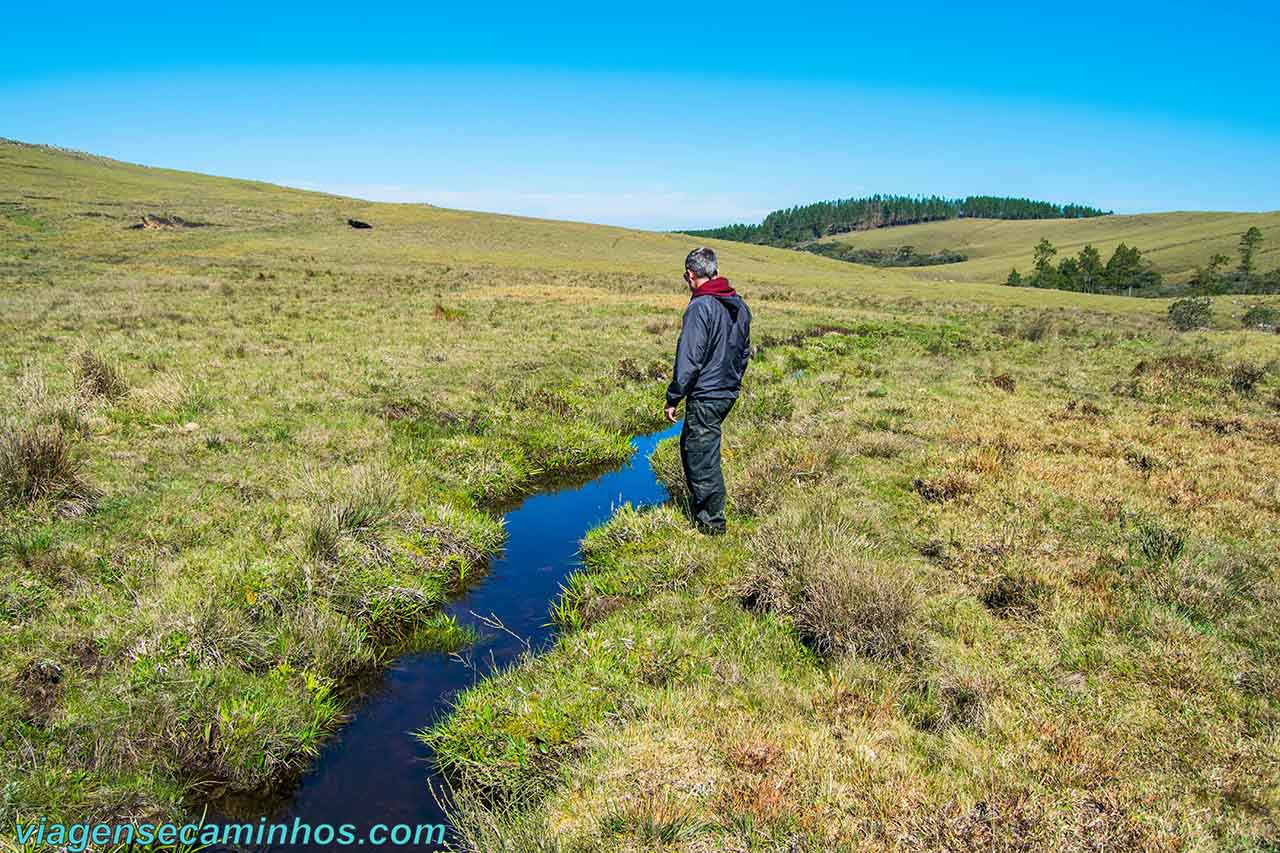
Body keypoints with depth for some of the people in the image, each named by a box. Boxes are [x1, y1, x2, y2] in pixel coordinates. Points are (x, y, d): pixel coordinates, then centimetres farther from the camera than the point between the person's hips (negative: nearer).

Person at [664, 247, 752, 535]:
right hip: (729, 394, 9)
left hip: (705, 397, -9)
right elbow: (745, 352, 18)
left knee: (703, 459, 2)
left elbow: (689, 359, -20)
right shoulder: (740, 306, 10)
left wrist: (673, 398, -13)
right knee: (690, 446, 22)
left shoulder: (700, 307, -17)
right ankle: (700, 508, 32)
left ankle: (712, 522, 11)